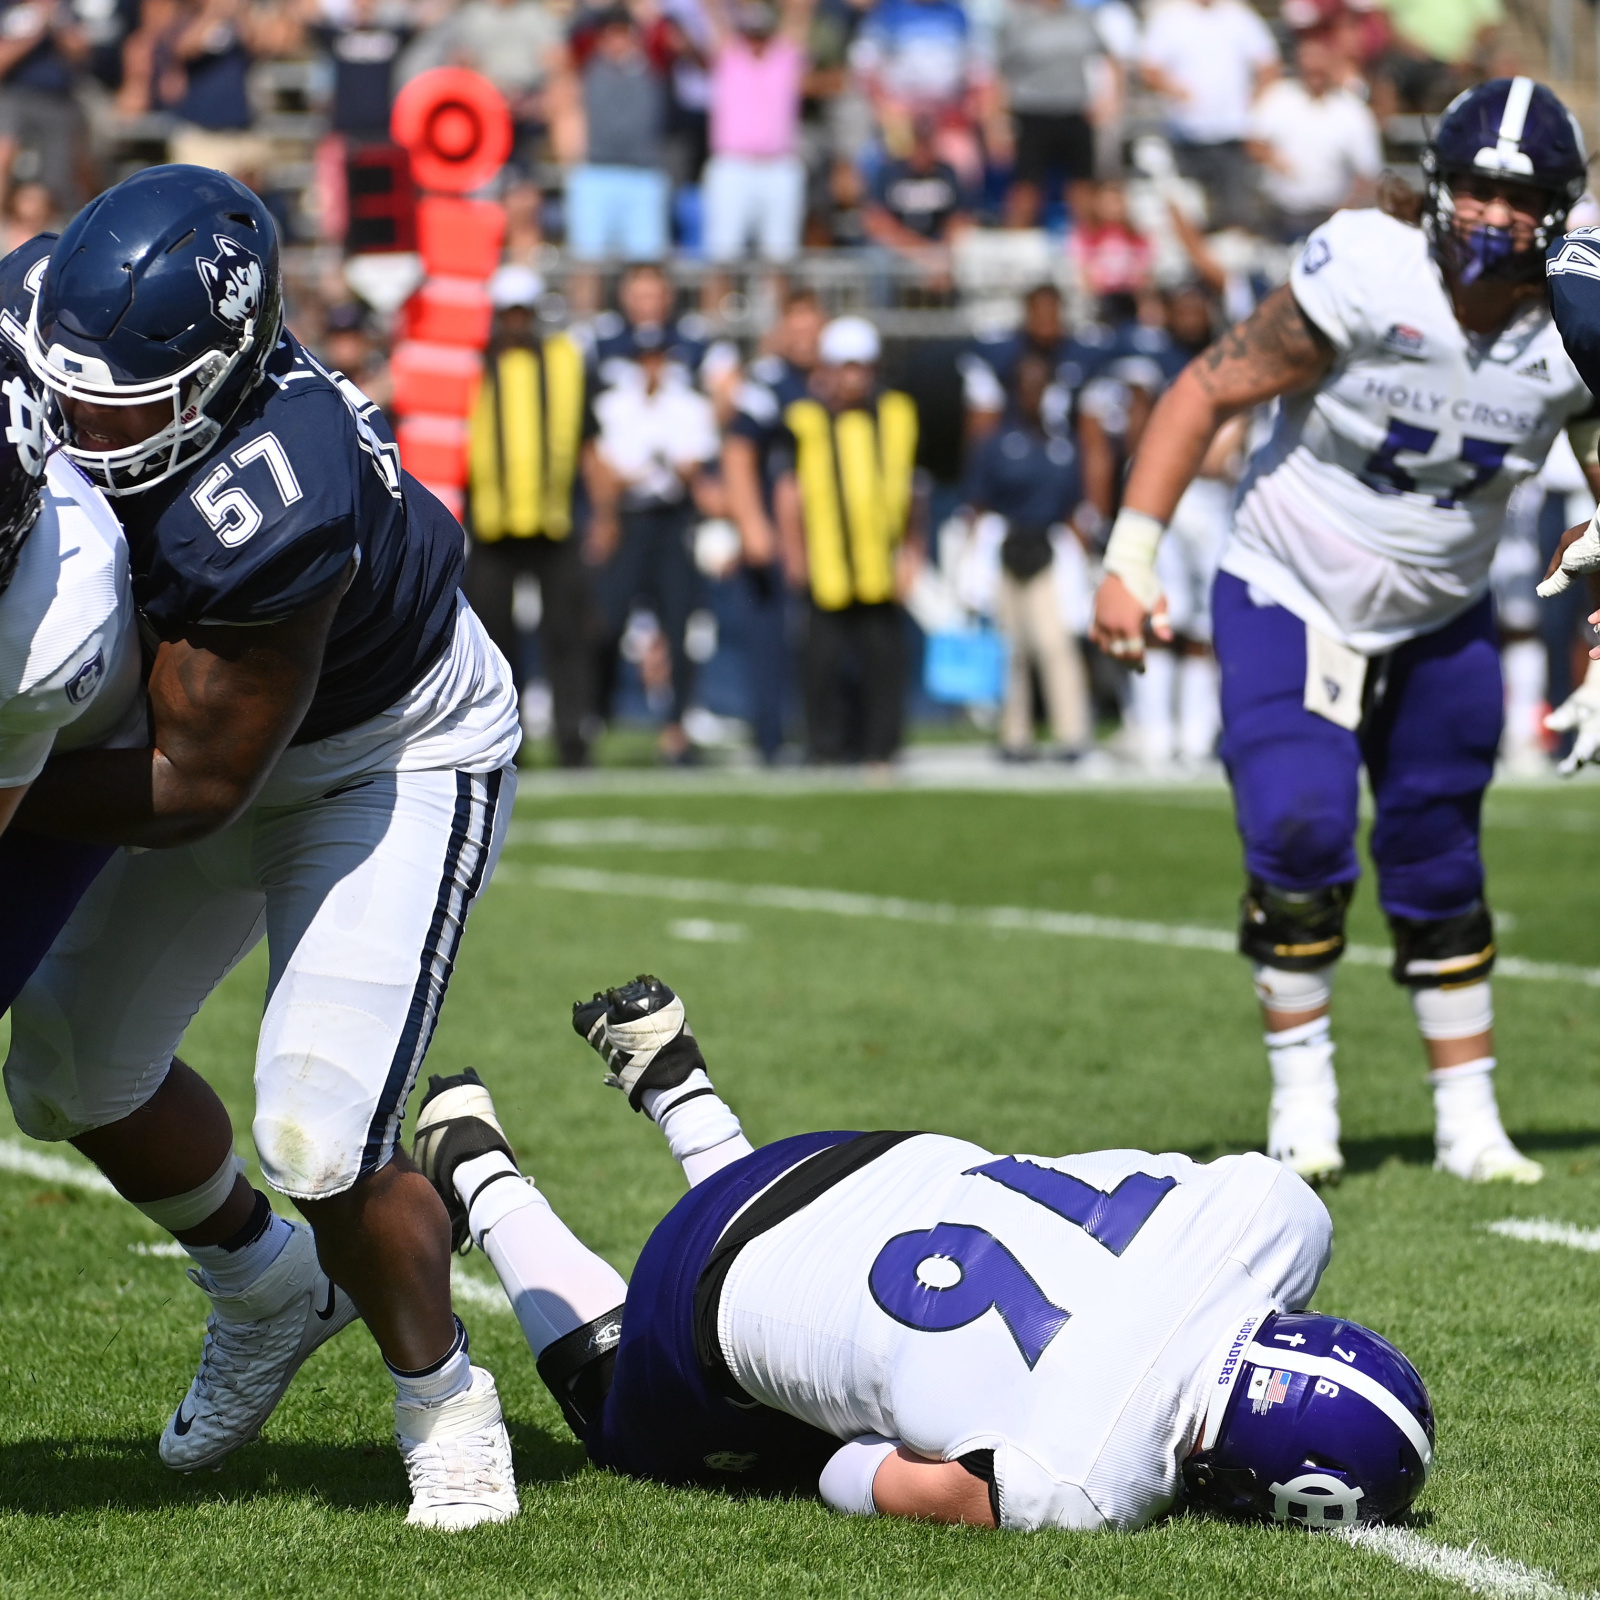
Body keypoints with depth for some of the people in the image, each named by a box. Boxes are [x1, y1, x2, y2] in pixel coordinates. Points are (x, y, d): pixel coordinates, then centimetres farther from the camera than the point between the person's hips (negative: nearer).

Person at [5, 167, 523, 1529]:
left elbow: (195, 787, -30)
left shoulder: (258, 516, -41)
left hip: (401, 764, -8)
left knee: (317, 1133, -18)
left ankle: (445, 1405, 9)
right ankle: (266, 1289, 36)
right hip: (244, 734, 8)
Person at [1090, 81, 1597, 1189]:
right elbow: (1209, 392, -19)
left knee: (1439, 870, 9)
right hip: (1292, 598, -3)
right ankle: (1303, 1095, 1)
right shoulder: (1371, 278, -26)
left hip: (1442, 620, 4)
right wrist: (1131, 558, -22)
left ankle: (1470, 1121, 20)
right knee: (1299, 837, -17)